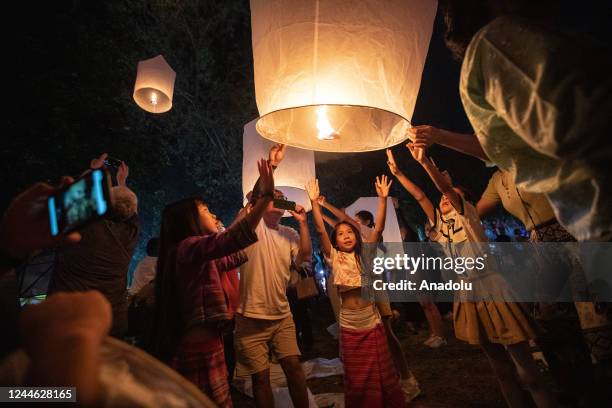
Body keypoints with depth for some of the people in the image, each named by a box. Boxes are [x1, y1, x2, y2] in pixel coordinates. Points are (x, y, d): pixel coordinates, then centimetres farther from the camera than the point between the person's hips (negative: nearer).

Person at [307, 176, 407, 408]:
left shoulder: (365, 255, 1)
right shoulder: (334, 258, -2)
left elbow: (378, 228, -9)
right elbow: (320, 230, -11)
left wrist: (382, 199, -16)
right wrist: (314, 202, -17)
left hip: (372, 321, 1)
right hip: (349, 325, 0)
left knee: (383, 374, 13)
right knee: (356, 379, 14)